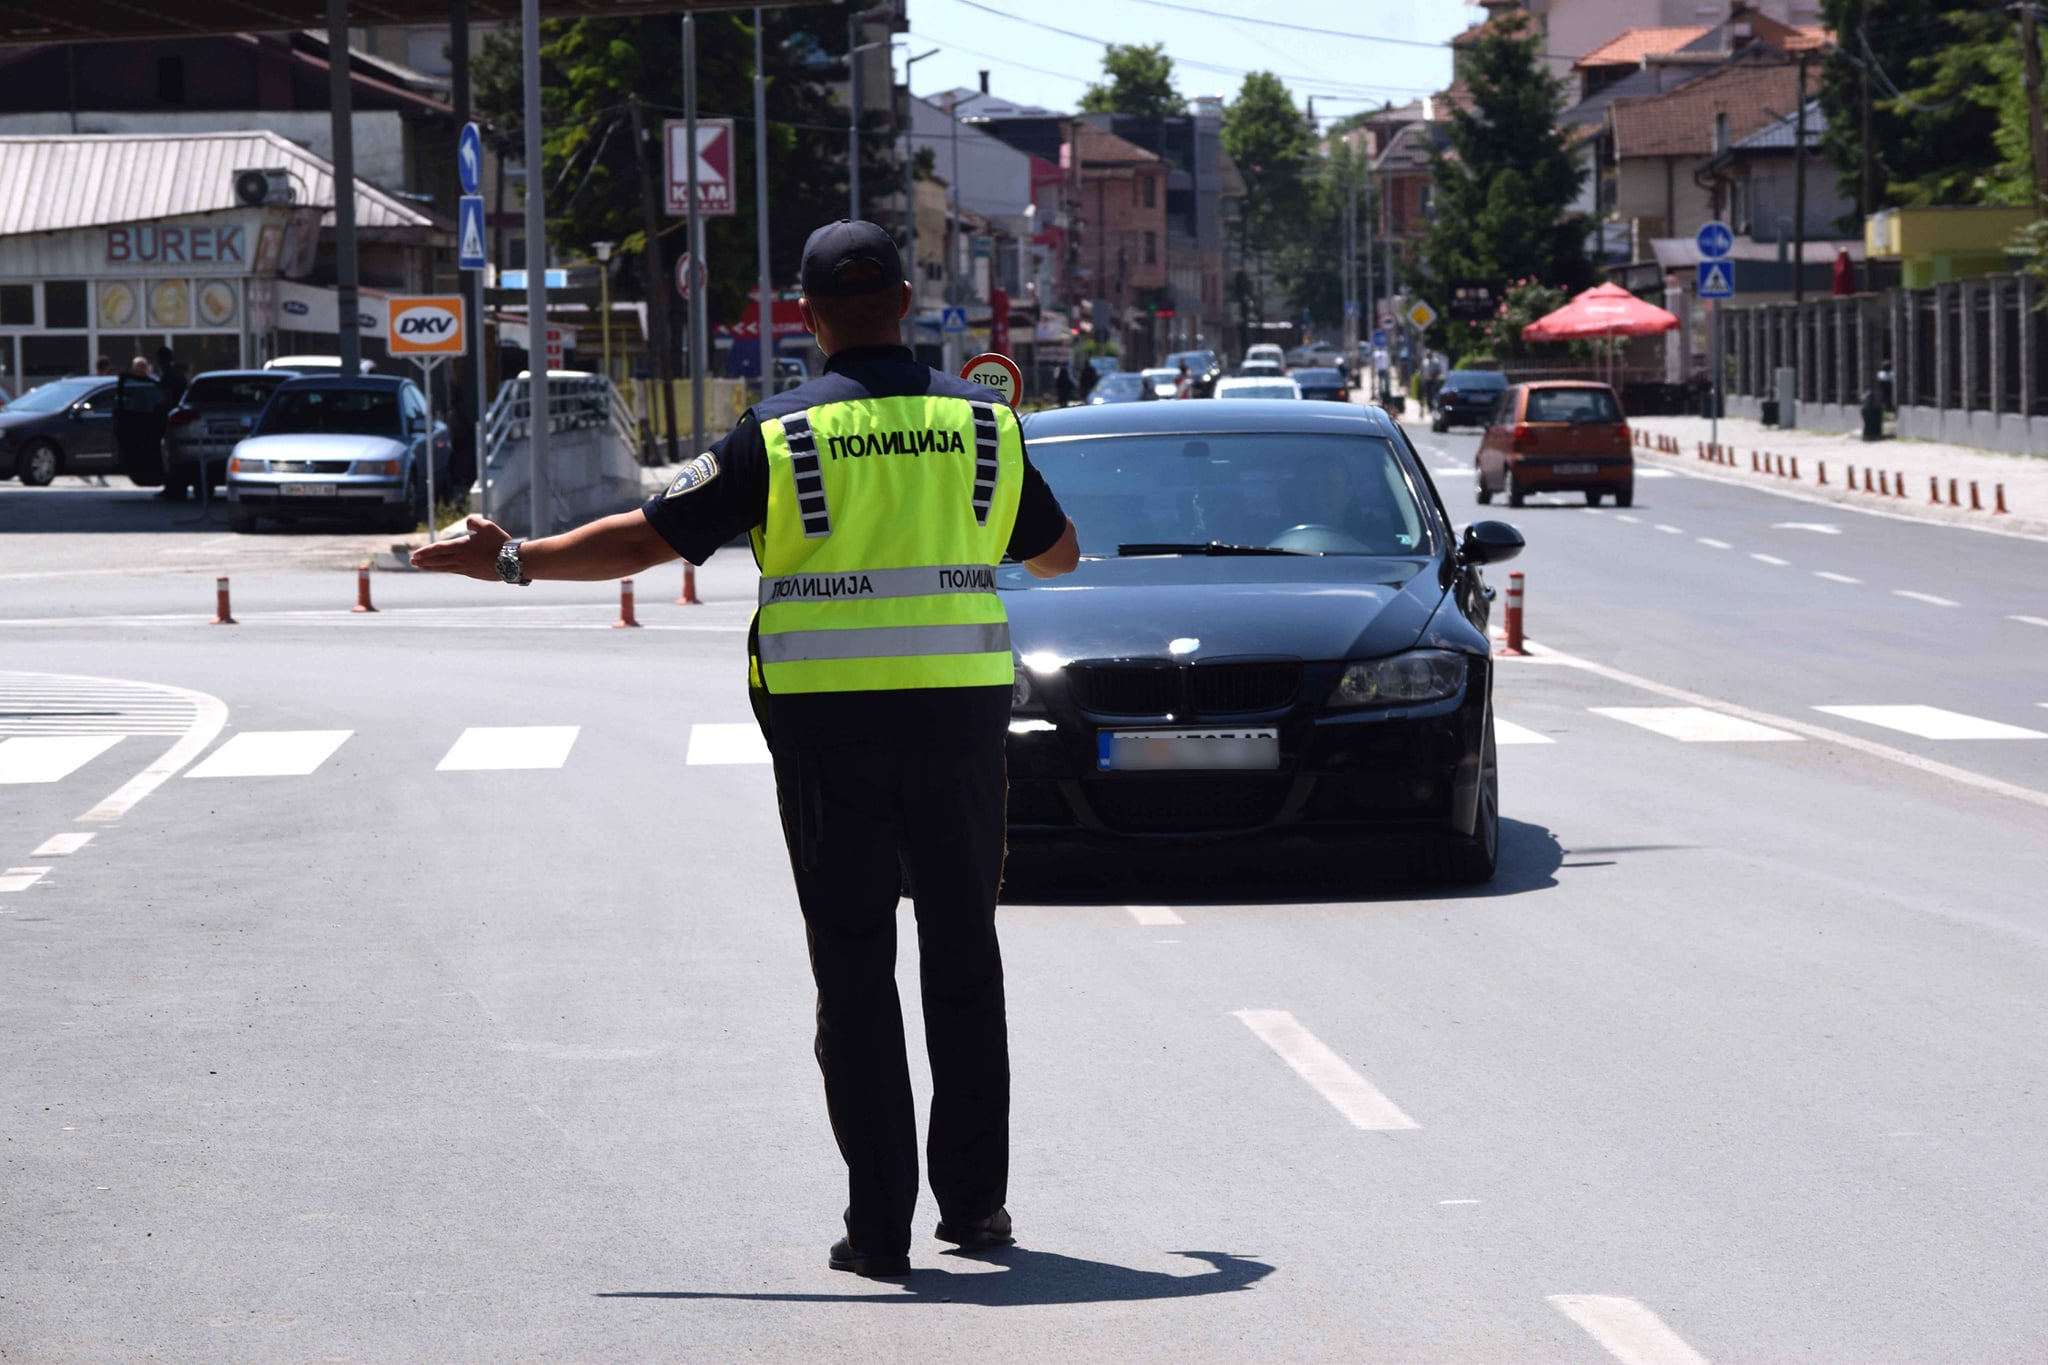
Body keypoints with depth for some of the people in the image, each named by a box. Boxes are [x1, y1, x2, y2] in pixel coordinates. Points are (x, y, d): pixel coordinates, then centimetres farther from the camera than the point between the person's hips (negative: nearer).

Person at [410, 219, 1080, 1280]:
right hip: (958, 714, 2)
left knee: (854, 972, 3)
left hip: (826, 724, -2)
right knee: (962, 955, 13)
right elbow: (1058, 552, 18)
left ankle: (879, 1225, 2)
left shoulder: (781, 435, -4)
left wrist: (514, 562, 9)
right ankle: (974, 1200, 15)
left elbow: (646, 538, -3)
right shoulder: (980, 420, 4)